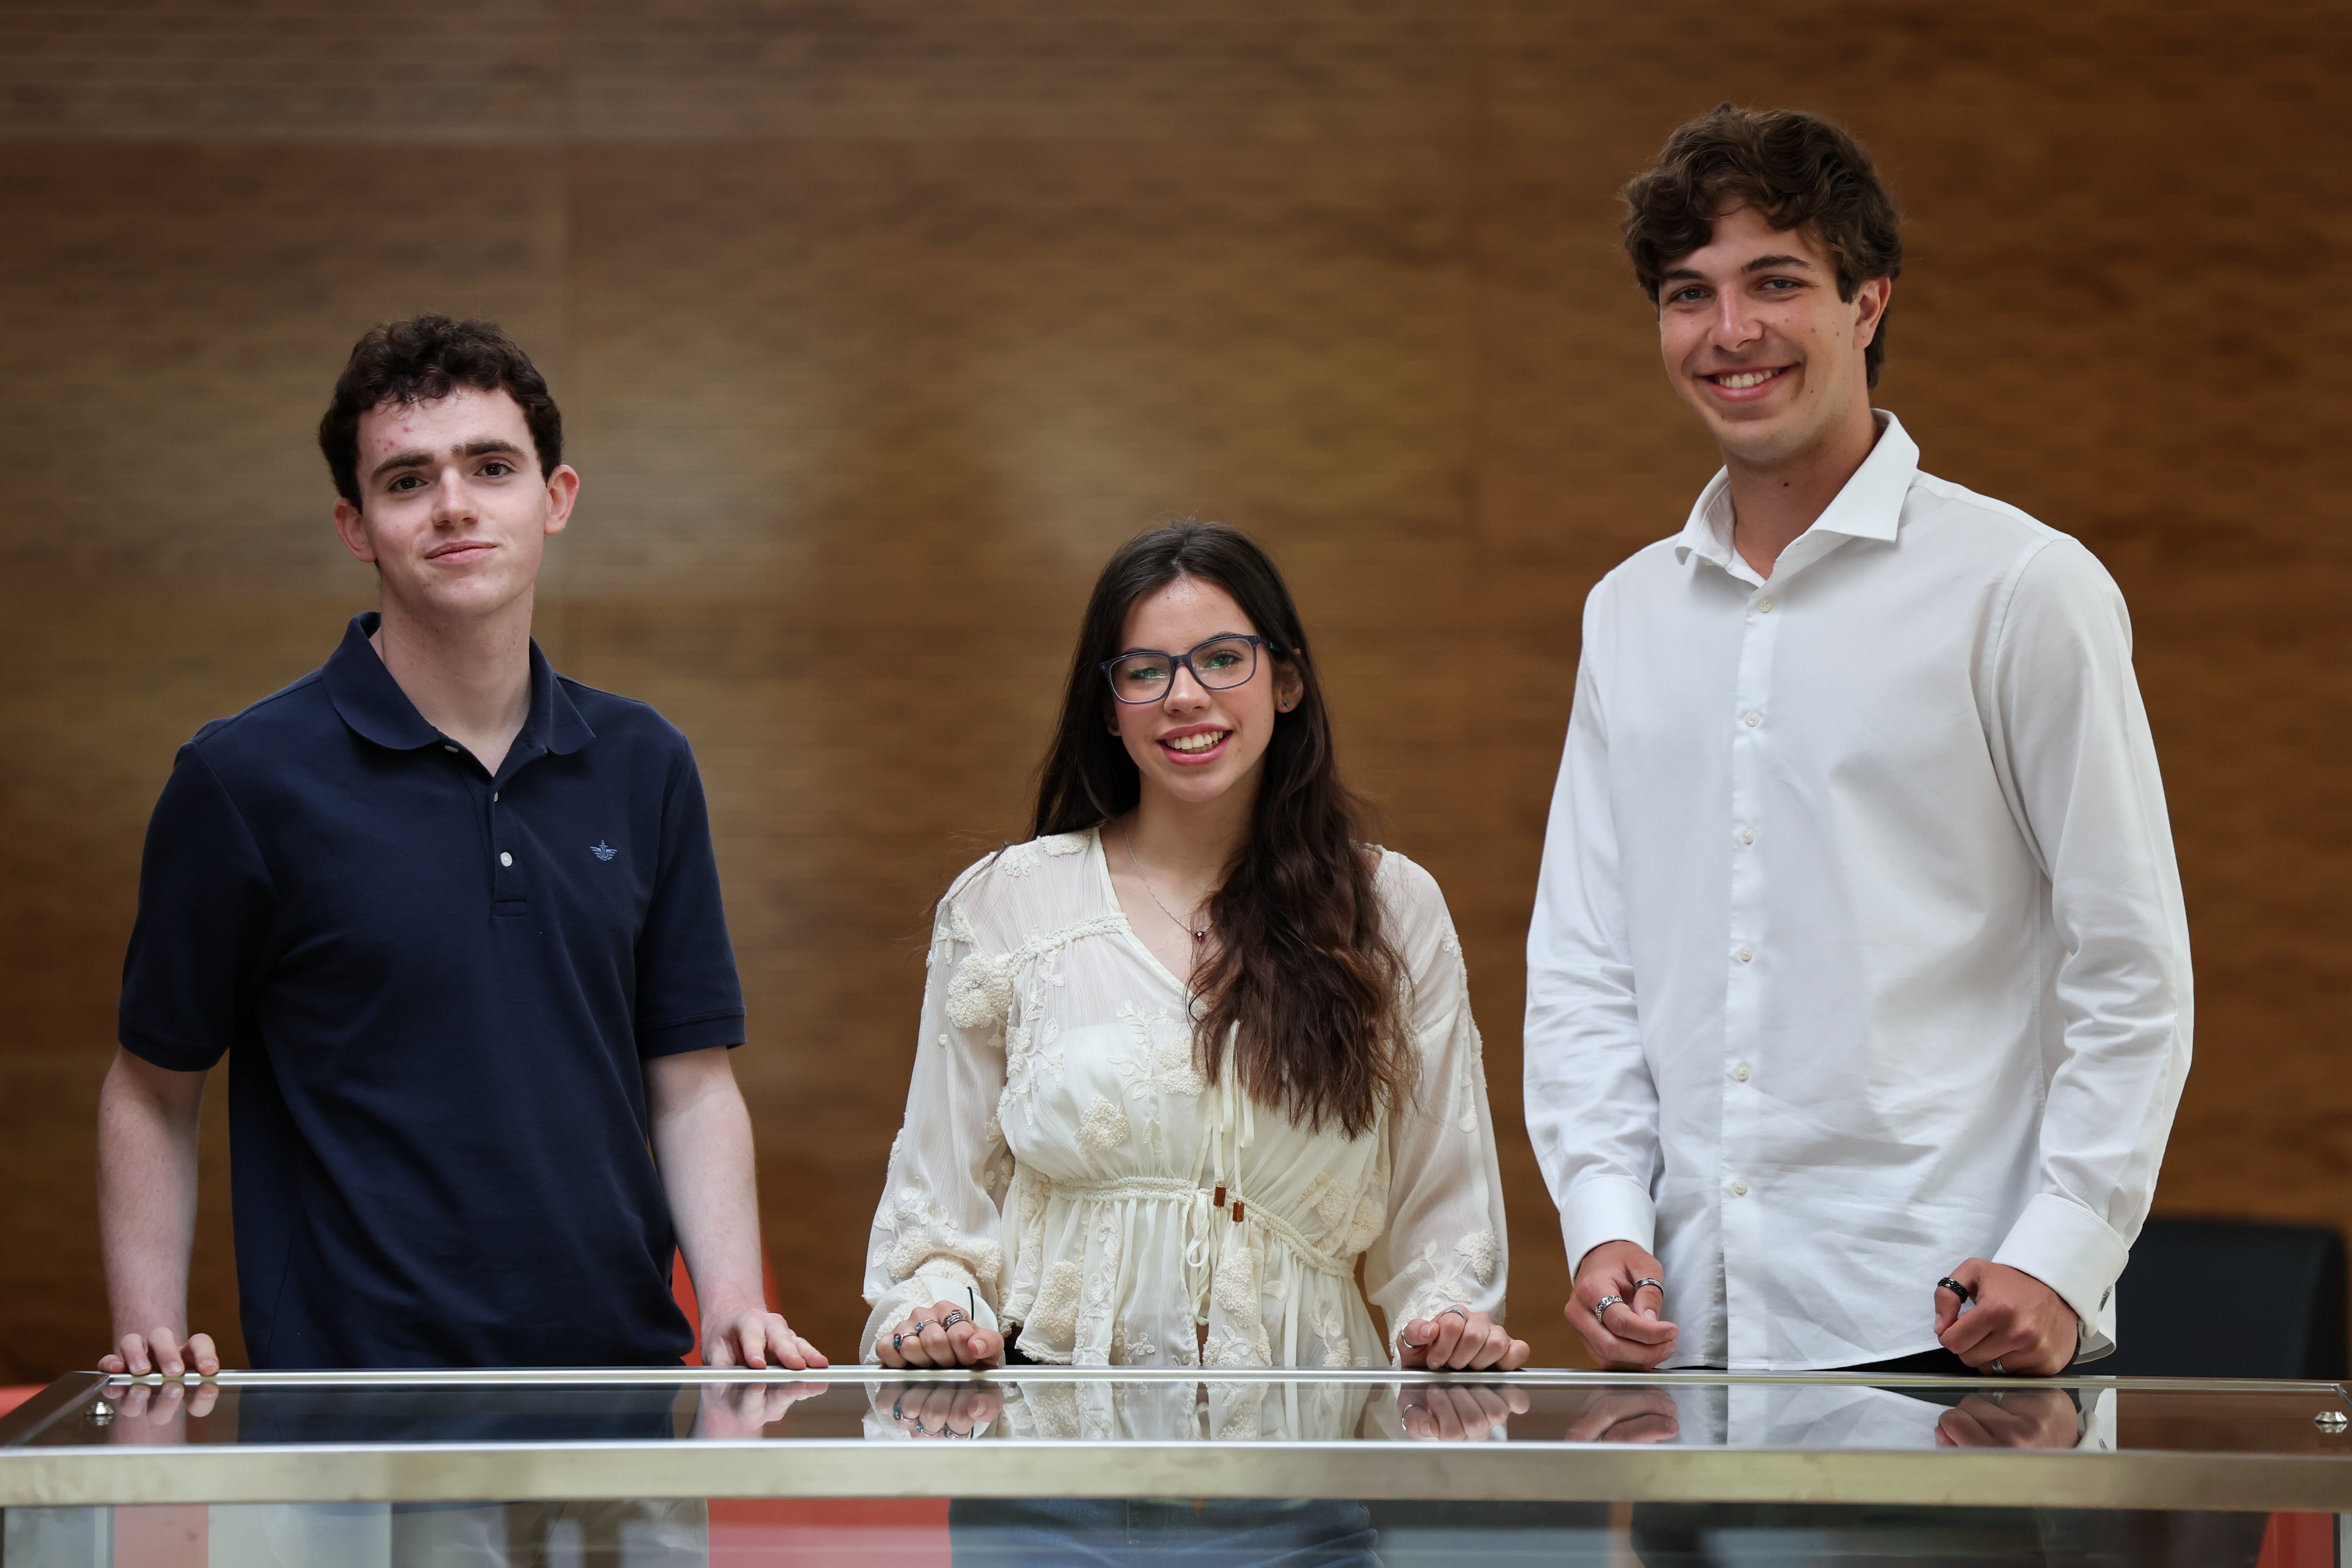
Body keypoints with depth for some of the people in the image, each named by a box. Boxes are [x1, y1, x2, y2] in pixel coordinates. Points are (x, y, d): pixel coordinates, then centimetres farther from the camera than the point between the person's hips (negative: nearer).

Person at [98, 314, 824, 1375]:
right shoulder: (245, 778, -2)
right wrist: (150, 1335, -8)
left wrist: (732, 1301, -5)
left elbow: (691, 1082, 10)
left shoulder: (642, 767, 10)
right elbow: (153, 1088, 4)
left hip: (618, 1373, 3)